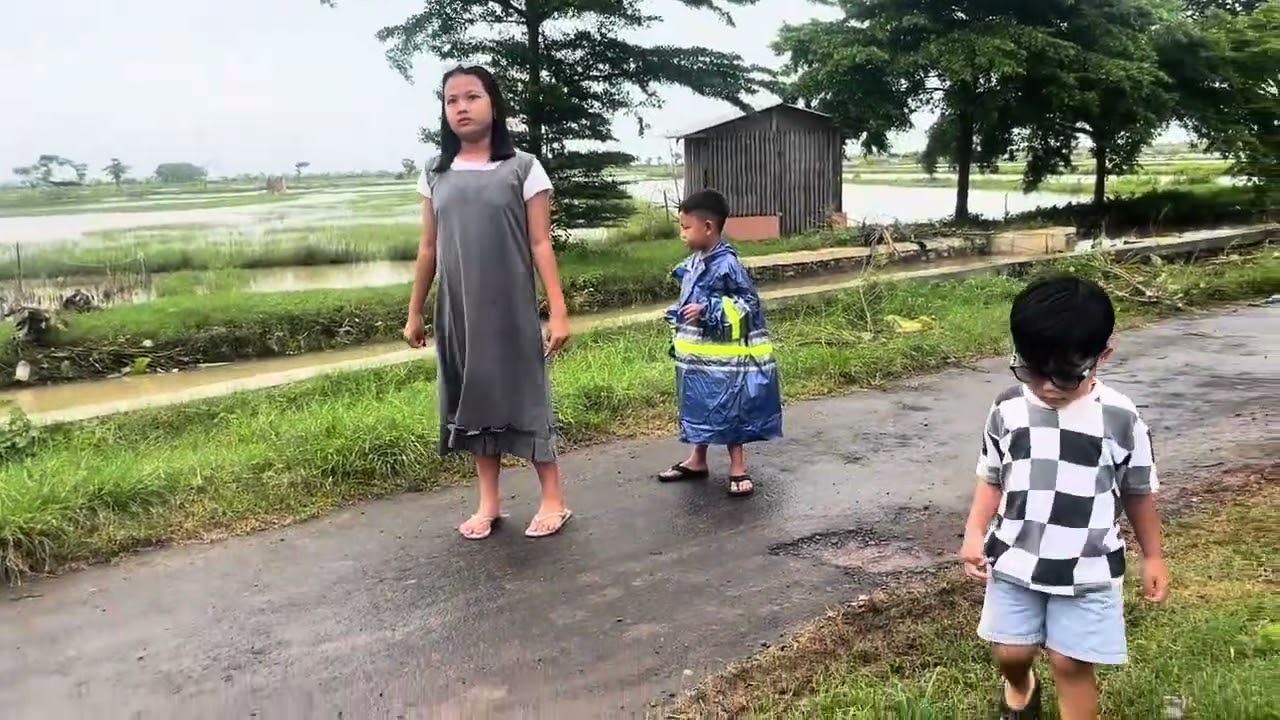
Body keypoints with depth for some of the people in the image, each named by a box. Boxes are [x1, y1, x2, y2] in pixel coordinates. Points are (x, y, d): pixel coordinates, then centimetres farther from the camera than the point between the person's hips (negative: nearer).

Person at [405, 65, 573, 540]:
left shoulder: (522, 169, -4)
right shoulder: (436, 175, 6)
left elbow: (541, 246, -6)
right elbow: (428, 250, 11)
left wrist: (558, 311, -11)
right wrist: (415, 313, 11)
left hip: (511, 309, -4)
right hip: (458, 311, 4)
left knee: (525, 393, 1)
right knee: (473, 397, 10)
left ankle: (554, 500, 13)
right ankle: (489, 503, 21)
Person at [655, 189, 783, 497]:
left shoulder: (727, 265, -19)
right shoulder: (694, 262, 6)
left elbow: (749, 304, -18)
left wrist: (708, 310, -24)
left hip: (724, 358, -8)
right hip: (698, 356, 8)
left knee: (729, 411, 2)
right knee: (700, 408, 18)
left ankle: (738, 468, 13)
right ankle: (697, 460, 31)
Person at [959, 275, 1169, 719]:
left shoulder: (1120, 420, -11)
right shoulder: (1008, 411, -6)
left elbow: (1139, 492, 2)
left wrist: (1152, 557, 9)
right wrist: (975, 533, -4)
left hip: (1087, 569, -2)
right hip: (1015, 561, 2)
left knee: (1071, 664, 2)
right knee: (1012, 653, 12)